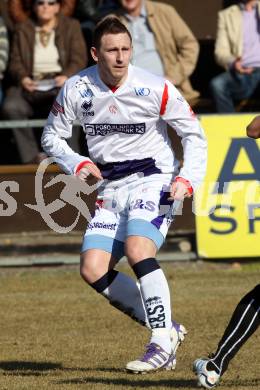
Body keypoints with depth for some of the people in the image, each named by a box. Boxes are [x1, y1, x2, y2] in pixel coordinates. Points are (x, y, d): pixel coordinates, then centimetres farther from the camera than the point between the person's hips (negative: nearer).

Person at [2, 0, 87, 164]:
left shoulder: (71, 26, 14)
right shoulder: (23, 29, 18)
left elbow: (79, 59, 6)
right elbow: (16, 61, 11)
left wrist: (66, 76, -15)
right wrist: (23, 78, -11)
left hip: (60, 83, -2)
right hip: (31, 85, 2)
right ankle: (32, 157, -25)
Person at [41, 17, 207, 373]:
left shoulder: (156, 89, -13)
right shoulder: (76, 89, -5)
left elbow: (194, 135, -2)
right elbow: (52, 137, 10)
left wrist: (188, 179, -16)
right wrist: (78, 164, -8)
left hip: (153, 180, -5)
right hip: (111, 188, 5)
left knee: (137, 249, -29)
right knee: (93, 270, -8)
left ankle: (162, 342, -20)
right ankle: (167, 329, 3)